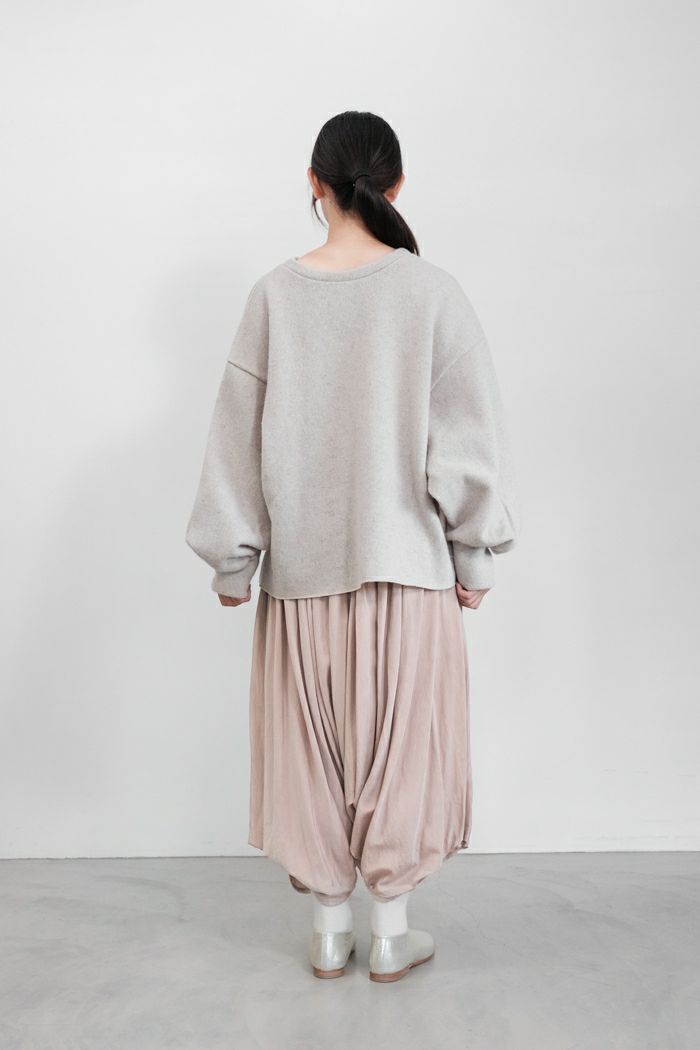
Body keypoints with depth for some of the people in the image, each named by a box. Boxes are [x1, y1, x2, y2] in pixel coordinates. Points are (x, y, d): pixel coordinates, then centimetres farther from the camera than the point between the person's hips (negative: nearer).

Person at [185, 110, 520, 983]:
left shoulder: (276, 295, -5)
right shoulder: (432, 292, -8)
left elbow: (239, 439, -2)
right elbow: (469, 437, -7)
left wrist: (231, 561, 8)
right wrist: (475, 556, 3)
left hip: (302, 567, 1)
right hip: (408, 562, -1)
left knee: (314, 746, 14)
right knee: (399, 744, 12)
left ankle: (329, 929, 27)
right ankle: (391, 931, 25)